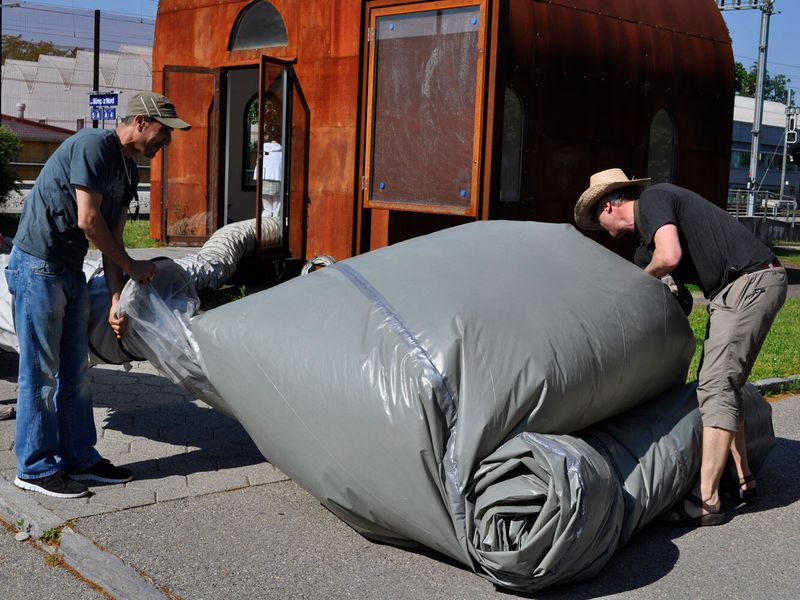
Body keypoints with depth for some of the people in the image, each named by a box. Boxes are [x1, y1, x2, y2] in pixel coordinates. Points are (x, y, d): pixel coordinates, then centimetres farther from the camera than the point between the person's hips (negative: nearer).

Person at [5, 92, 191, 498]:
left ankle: (79, 459, 22)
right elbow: (89, 221, -20)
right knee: (41, 372, -2)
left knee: (74, 371, 13)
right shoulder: (93, 145, -16)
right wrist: (131, 267, -7)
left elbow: (112, 237, 12)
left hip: (70, 273, 9)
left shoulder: (127, 170, 13)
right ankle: (35, 468, 8)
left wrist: (116, 301, 5)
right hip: (37, 268, -9)